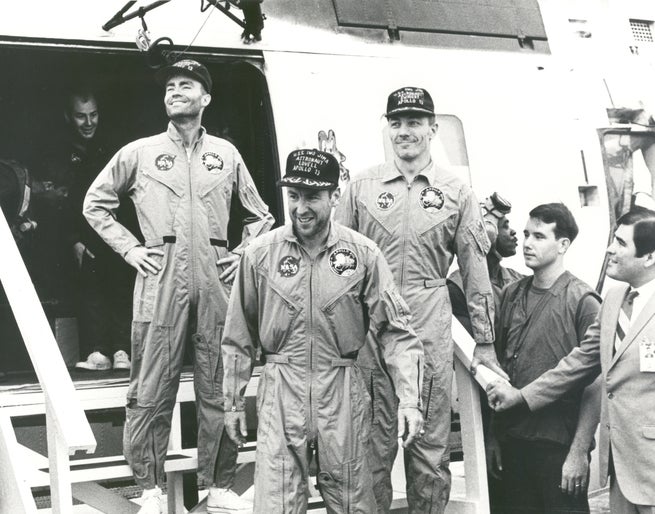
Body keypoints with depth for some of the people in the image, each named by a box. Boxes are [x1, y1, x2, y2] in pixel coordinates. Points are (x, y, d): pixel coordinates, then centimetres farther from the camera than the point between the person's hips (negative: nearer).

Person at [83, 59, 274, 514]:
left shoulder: (226, 154, 13)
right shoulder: (139, 153, 9)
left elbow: (260, 214, 21)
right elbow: (96, 204, 15)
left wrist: (242, 254, 8)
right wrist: (128, 248, 5)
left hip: (215, 281, 2)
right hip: (160, 280, -1)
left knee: (220, 389, 4)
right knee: (151, 390, -2)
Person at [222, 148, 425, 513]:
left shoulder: (363, 253, -4)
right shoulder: (260, 254, -2)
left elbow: (396, 330, -3)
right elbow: (239, 335, 7)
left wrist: (409, 399, -11)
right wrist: (234, 401, 10)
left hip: (343, 393, 0)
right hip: (281, 392, 0)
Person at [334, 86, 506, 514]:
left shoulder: (457, 193, 6)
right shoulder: (362, 187, 7)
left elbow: (476, 271, 6)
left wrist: (485, 344, 4)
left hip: (431, 330, 0)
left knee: (431, 445, 6)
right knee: (373, 442, 6)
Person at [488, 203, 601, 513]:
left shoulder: (582, 302, -8)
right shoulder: (512, 294, 8)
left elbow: (594, 386, -10)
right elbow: (499, 366, 11)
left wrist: (579, 452, -13)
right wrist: (494, 438, 9)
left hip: (559, 447, -5)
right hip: (512, 440, 5)